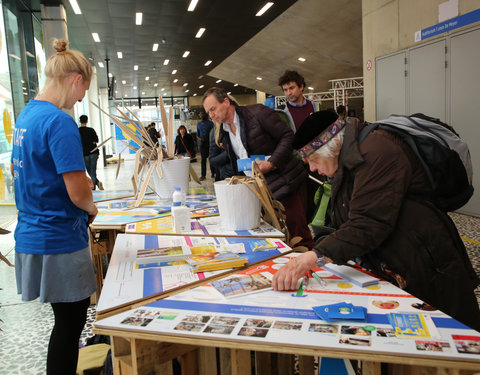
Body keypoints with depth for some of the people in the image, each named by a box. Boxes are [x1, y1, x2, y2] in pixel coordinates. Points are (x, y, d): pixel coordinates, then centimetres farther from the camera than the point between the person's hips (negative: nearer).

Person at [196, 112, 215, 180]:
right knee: (203, 159, 3)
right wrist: (199, 138, -3)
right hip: (202, 143, 4)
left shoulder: (210, 123, -1)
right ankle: (203, 175, 3)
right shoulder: (199, 124, 14)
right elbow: (197, 134, 18)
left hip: (209, 143, -3)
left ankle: (213, 173, 13)